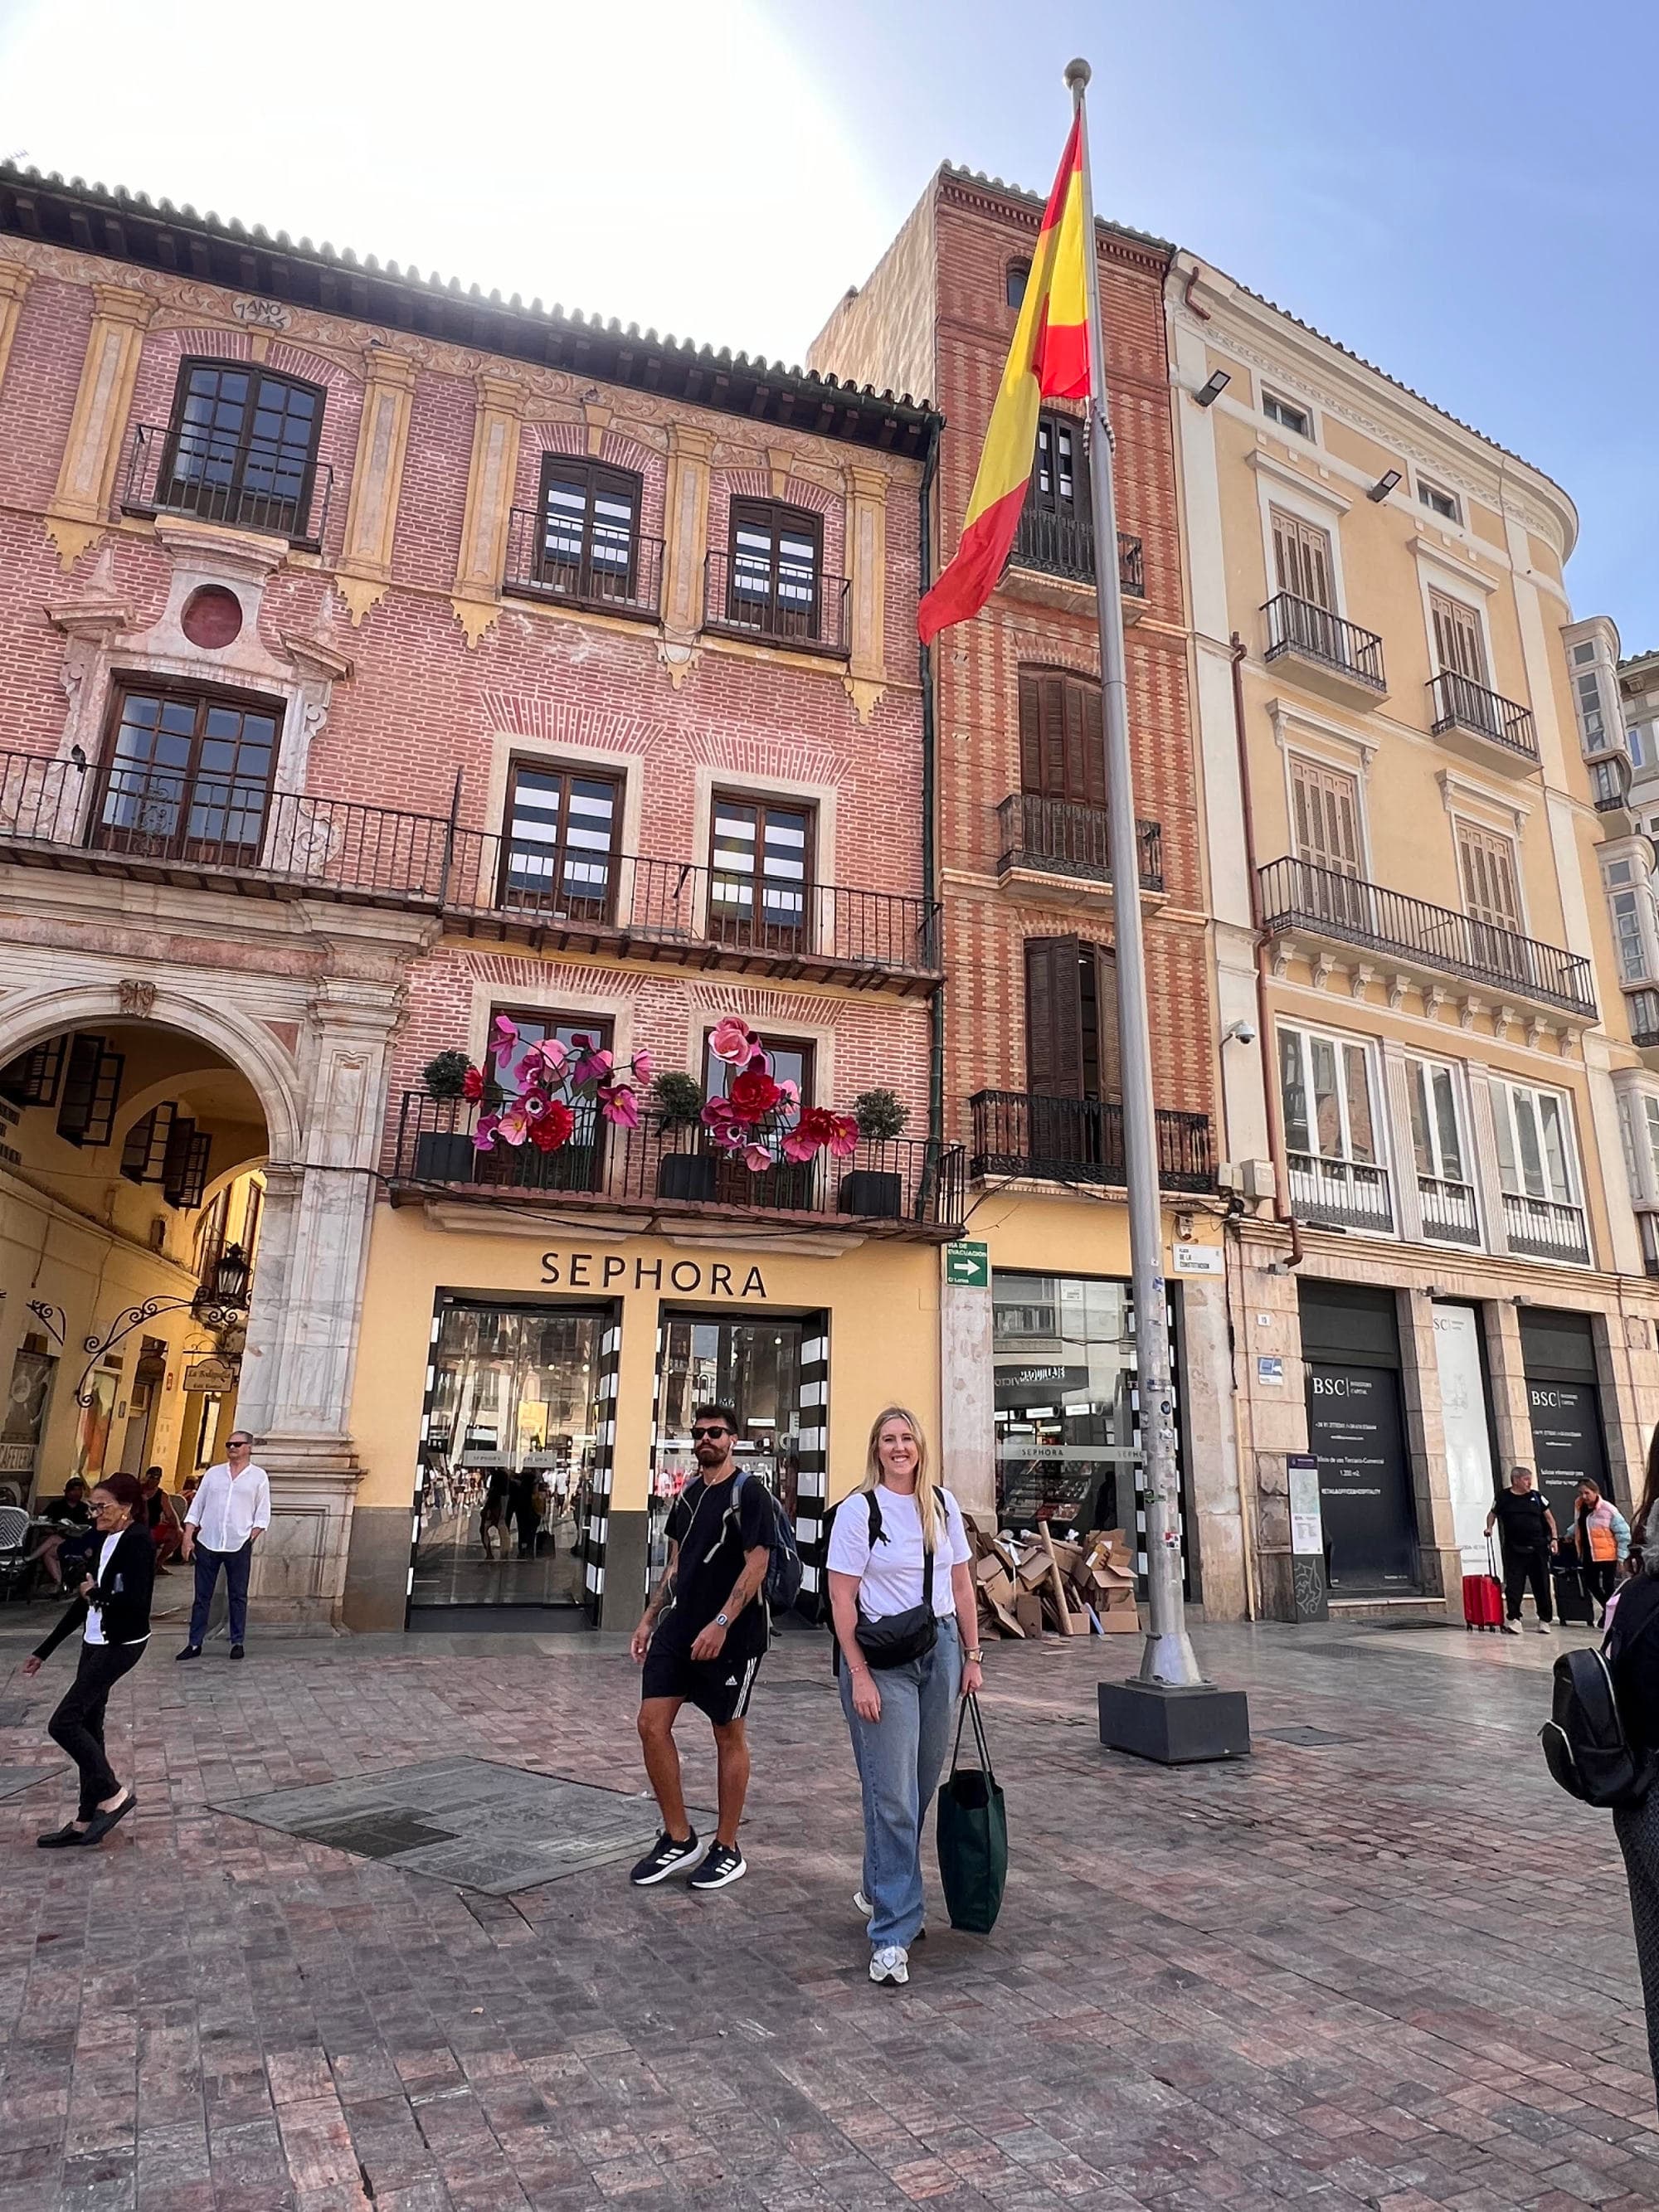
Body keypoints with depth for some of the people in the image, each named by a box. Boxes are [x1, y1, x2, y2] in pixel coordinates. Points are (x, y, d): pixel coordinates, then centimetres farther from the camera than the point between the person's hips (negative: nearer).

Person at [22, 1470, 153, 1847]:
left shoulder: (137, 1541, -18)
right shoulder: (106, 1540, 9)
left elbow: (136, 1602, -28)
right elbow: (85, 1601, 16)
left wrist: (96, 1594, -10)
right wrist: (45, 1650, 17)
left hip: (121, 1645, -9)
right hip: (96, 1642, 9)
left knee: (63, 1723, -7)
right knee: (86, 1727, 12)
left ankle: (114, 1794, 7)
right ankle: (86, 1820, 23)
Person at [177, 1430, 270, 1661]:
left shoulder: (259, 1476, 3)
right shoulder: (213, 1473, 10)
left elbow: (263, 1514, 2)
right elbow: (196, 1506, 9)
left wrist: (251, 1540, -7)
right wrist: (188, 1537, 1)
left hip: (238, 1546, -2)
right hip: (207, 1544, 2)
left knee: (238, 1596, 5)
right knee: (202, 1596, 7)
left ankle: (238, 1643, 12)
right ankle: (194, 1644, 14)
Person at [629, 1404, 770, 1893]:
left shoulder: (748, 1494, -9)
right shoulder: (686, 1495, 12)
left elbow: (756, 1565, -15)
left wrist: (721, 1624, -22)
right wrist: (648, 1619, 13)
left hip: (732, 1633, -7)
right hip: (679, 1626, 7)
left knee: (728, 1735, 5)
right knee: (652, 1724, 1)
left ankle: (727, 1850, 20)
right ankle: (678, 1837, 17)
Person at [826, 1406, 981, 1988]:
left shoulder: (943, 1505, 5)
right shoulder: (858, 1510, -9)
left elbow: (962, 1585, 12)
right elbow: (842, 1599, -9)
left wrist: (971, 1655, 10)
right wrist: (859, 1676, -13)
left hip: (939, 1649, 5)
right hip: (881, 1655, -5)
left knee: (922, 1784, 13)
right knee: (892, 1795, -4)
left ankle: (880, 1889, 36)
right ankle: (892, 1934, 6)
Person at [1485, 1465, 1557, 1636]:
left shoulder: (1536, 1497, 5)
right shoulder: (1503, 1497, 1)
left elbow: (1550, 1519, 11)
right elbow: (1493, 1514, 14)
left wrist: (1553, 1538, 1)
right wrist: (1490, 1527, -4)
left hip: (1537, 1549, 1)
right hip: (1514, 1549, -1)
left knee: (1541, 1585, 6)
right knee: (1513, 1585, -6)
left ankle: (1544, 1620, 19)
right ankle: (1513, 1619, -3)